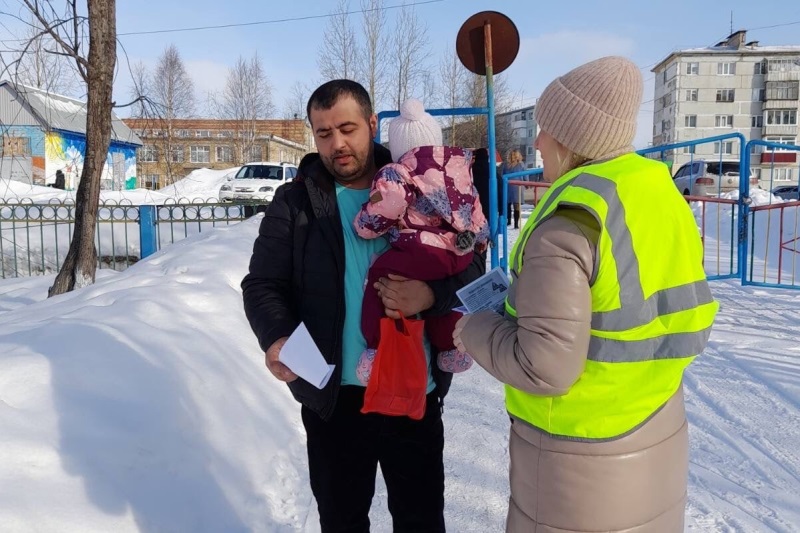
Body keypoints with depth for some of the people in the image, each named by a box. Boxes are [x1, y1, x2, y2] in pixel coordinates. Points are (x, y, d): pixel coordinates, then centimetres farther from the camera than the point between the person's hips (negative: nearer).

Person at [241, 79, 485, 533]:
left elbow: (471, 261, -1)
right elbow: (263, 284, -1)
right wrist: (276, 337, -22)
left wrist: (433, 293, -23)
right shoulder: (294, 202, 0)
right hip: (333, 394, 0)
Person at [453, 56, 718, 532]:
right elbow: (685, 324, 8)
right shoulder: (666, 200, 0)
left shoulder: (567, 223, -25)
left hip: (578, 455, -7)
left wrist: (475, 329, -10)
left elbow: (546, 367, -28)